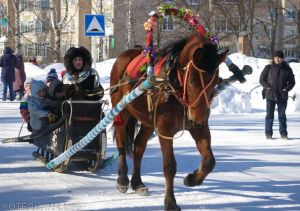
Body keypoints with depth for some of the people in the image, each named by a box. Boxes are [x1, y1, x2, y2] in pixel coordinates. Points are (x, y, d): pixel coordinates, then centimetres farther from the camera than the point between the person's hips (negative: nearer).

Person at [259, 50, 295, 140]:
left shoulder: (287, 69, 5)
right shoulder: (268, 68, 2)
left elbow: (292, 82, 11)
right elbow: (262, 79, 8)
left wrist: (286, 88, -6)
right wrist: (266, 86, -7)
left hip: (282, 96, 1)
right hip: (270, 95, -1)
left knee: (282, 115, 6)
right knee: (269, 115, 0)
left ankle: (283, 133, 12)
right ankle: (268, 133, 5)